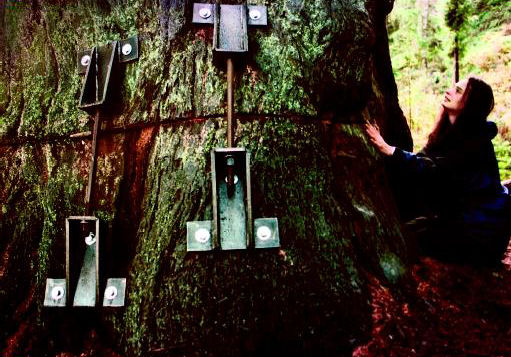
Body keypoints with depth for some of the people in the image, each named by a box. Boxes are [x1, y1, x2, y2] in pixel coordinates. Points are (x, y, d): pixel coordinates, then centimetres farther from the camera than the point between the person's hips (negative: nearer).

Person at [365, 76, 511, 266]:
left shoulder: (474, 139, -22)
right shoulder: (450, 132, 5)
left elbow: (432, 169, -32)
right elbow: (424, 160, -1)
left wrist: (389, 150, -36)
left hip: (479, 225, -8)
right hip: (457, 214, 8)